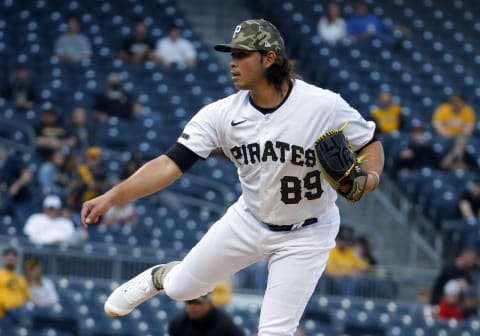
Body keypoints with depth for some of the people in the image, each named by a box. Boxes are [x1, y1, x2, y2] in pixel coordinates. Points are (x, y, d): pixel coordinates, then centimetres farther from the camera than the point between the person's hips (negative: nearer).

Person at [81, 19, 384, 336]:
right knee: (182, 287, 15)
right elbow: (171, 164, -20)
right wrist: (111, 197, -31)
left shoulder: (325, 105, -24)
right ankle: (160, 277, 53)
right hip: (249, 222, 3)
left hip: (304, 236, -3)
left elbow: (371, 145, -9)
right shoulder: (222, 113, -16)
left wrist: (370, 177, -32)